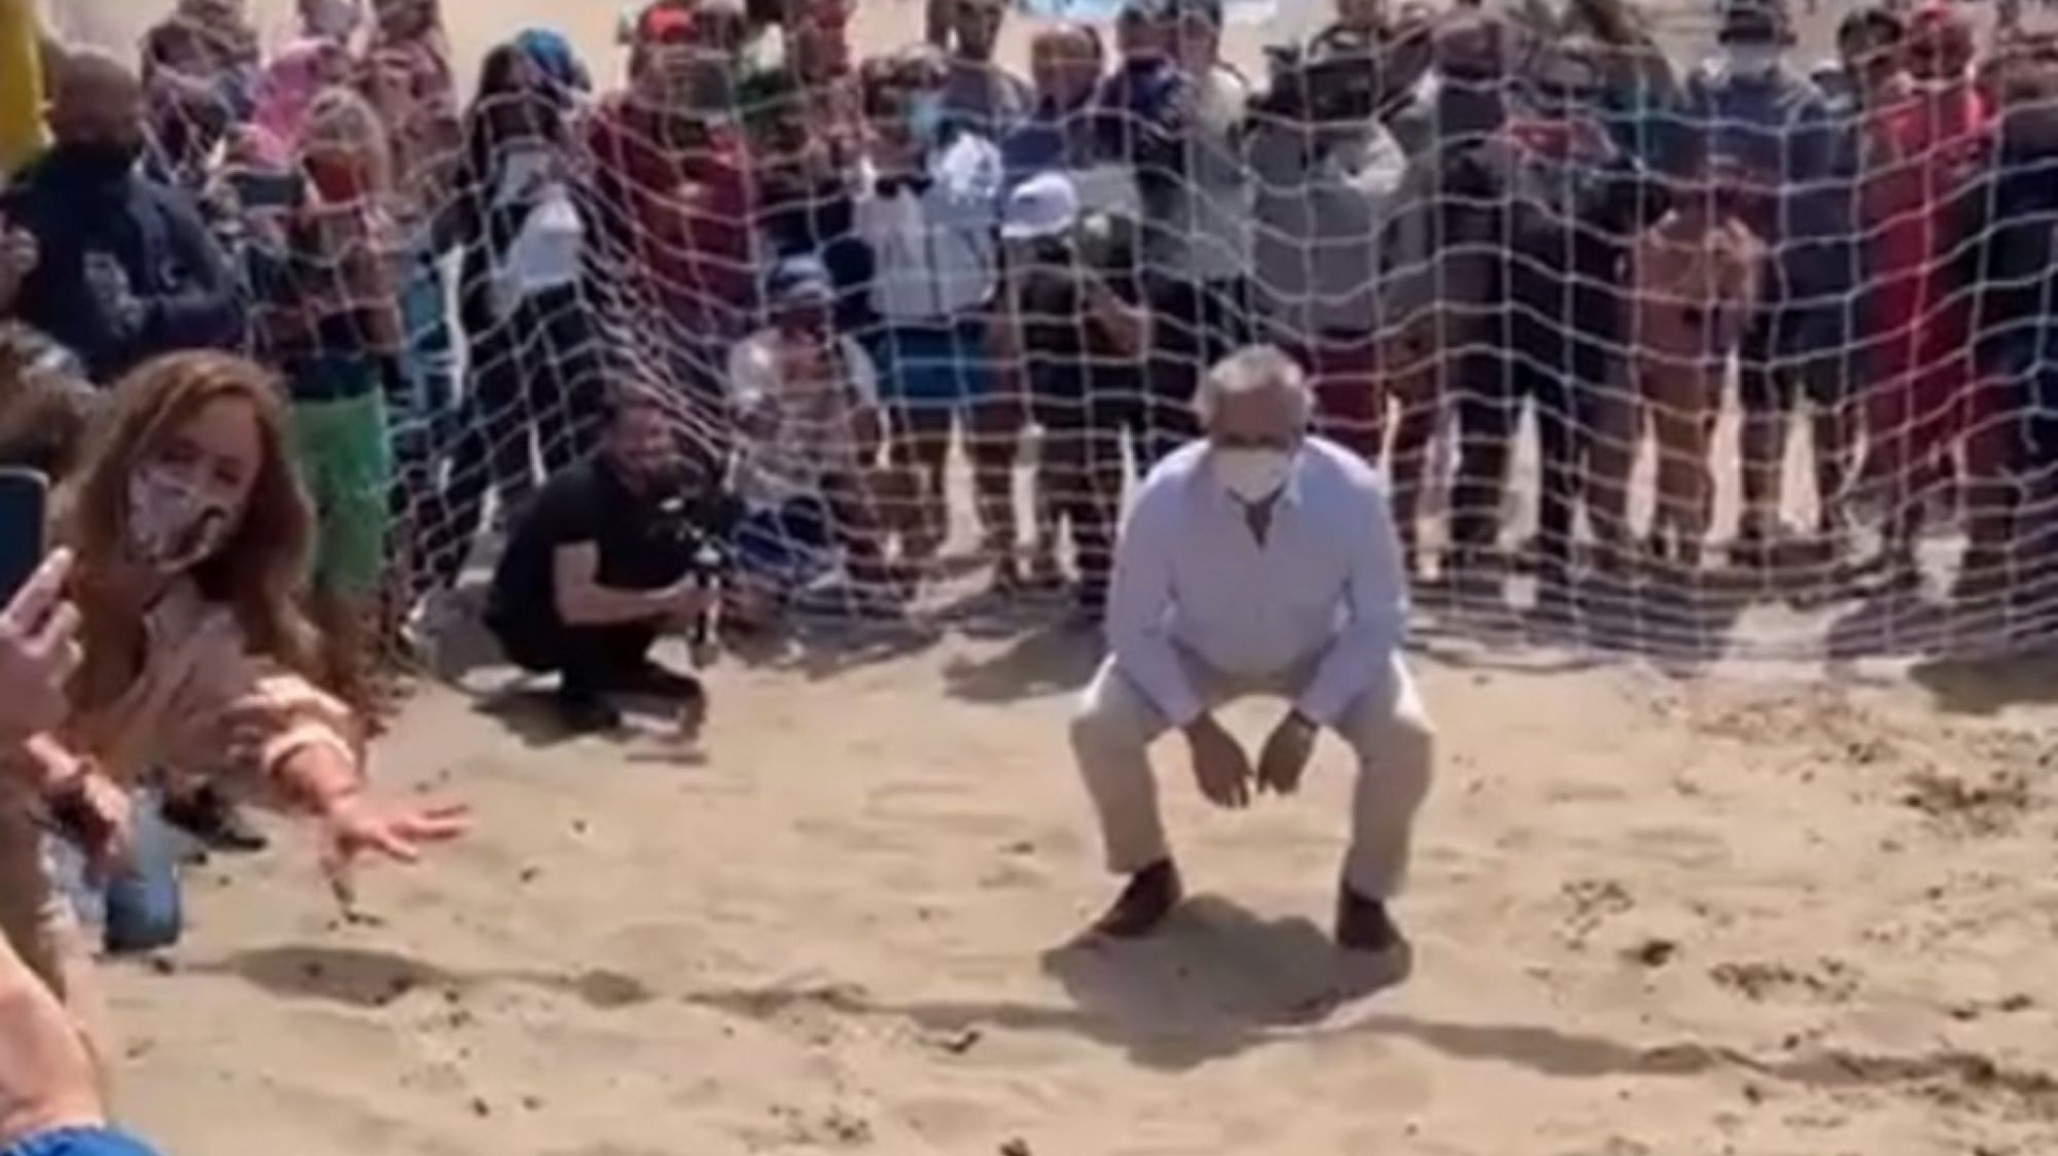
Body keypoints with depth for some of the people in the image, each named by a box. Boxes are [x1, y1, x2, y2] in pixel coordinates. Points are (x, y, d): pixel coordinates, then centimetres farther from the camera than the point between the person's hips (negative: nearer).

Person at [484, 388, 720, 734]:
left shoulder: (666, 479, -10)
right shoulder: (579, 492, -30)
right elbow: (574, 603, -38)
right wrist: (664, 600, -36)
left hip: (600, 605, 6)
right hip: (527, 623, -6)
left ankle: (623, 664, 5)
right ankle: (579, 690, -10)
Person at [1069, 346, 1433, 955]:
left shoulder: (1352, 491, -33)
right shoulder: (1164, 497, -33)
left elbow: (1379, 621, -19)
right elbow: (1134, 629, -19)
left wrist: (1305, 721, -26)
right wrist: (1198, 728, -26)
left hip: (1324, 656, 0)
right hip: (1196, 653, 1)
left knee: (1406, 737, -26)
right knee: (1097, 726, -22)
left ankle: (1366, 893, 4)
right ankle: (1150, 874, 8)